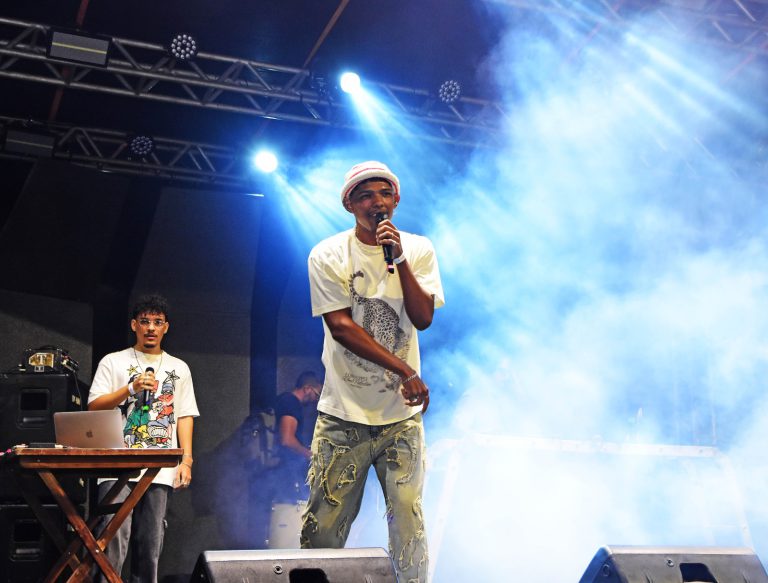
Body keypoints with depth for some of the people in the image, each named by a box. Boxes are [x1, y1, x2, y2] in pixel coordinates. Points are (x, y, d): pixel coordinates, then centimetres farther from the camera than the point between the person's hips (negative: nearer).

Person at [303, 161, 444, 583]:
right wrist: (405, 371, -14)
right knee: (325, 522, 1)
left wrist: (399, 258, -15)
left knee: (408, 515, 0)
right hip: (344, 410, -1)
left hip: (402, 412, 2)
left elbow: (423, 318, -5)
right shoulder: (329, 255, -2)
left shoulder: (418, 249, 6)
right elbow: (340, 326, -10)